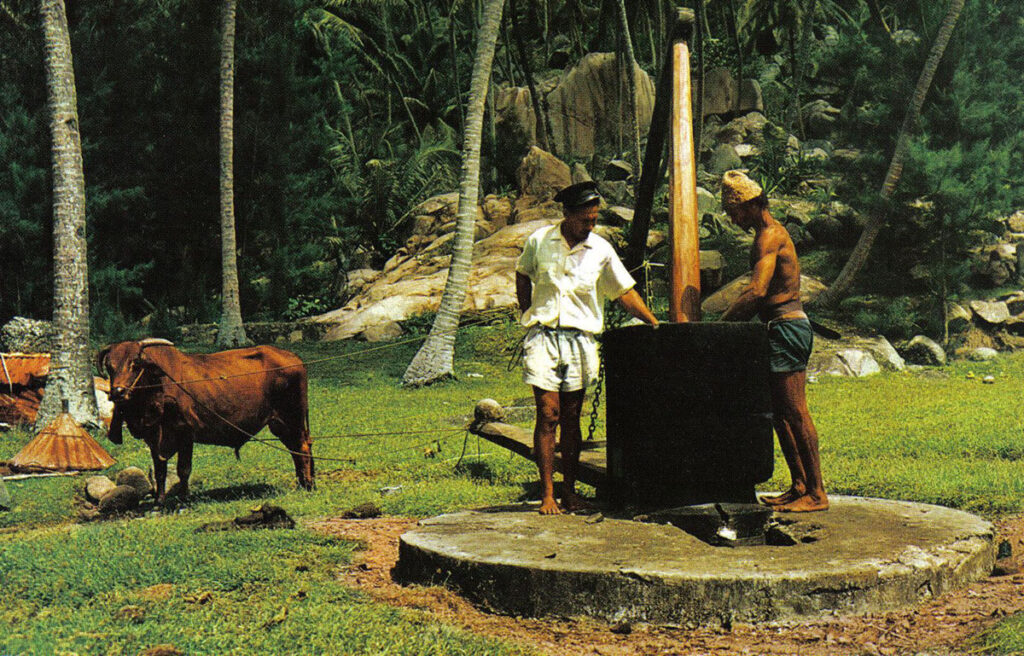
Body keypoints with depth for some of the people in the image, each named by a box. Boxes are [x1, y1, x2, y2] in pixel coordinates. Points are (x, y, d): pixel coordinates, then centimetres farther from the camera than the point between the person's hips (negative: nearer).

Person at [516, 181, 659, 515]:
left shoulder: (601, 250, 2)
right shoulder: (539, 241, 1)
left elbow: (626, 292, 7)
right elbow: (522, 276, 18)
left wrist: (655, 324, 1)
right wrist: (529, 315, 10)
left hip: (580, 339, 1)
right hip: (543, 337, -1)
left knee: (571, 419, 5)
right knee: (548, 415, -7)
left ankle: (569, 490, 15)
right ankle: (547, 493, -2)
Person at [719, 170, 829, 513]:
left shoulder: (769, 236, -12)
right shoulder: (772, 234, 20)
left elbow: (757, 291, -24)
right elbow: (762, 291, 23)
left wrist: (723, 322, -20)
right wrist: (733, 318, 16)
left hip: (786, 327, -11)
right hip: (786, 327, 11)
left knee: (795, 413, -8)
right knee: (780, 412, 13)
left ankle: (816, 493, -5)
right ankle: (800, 486, 17)